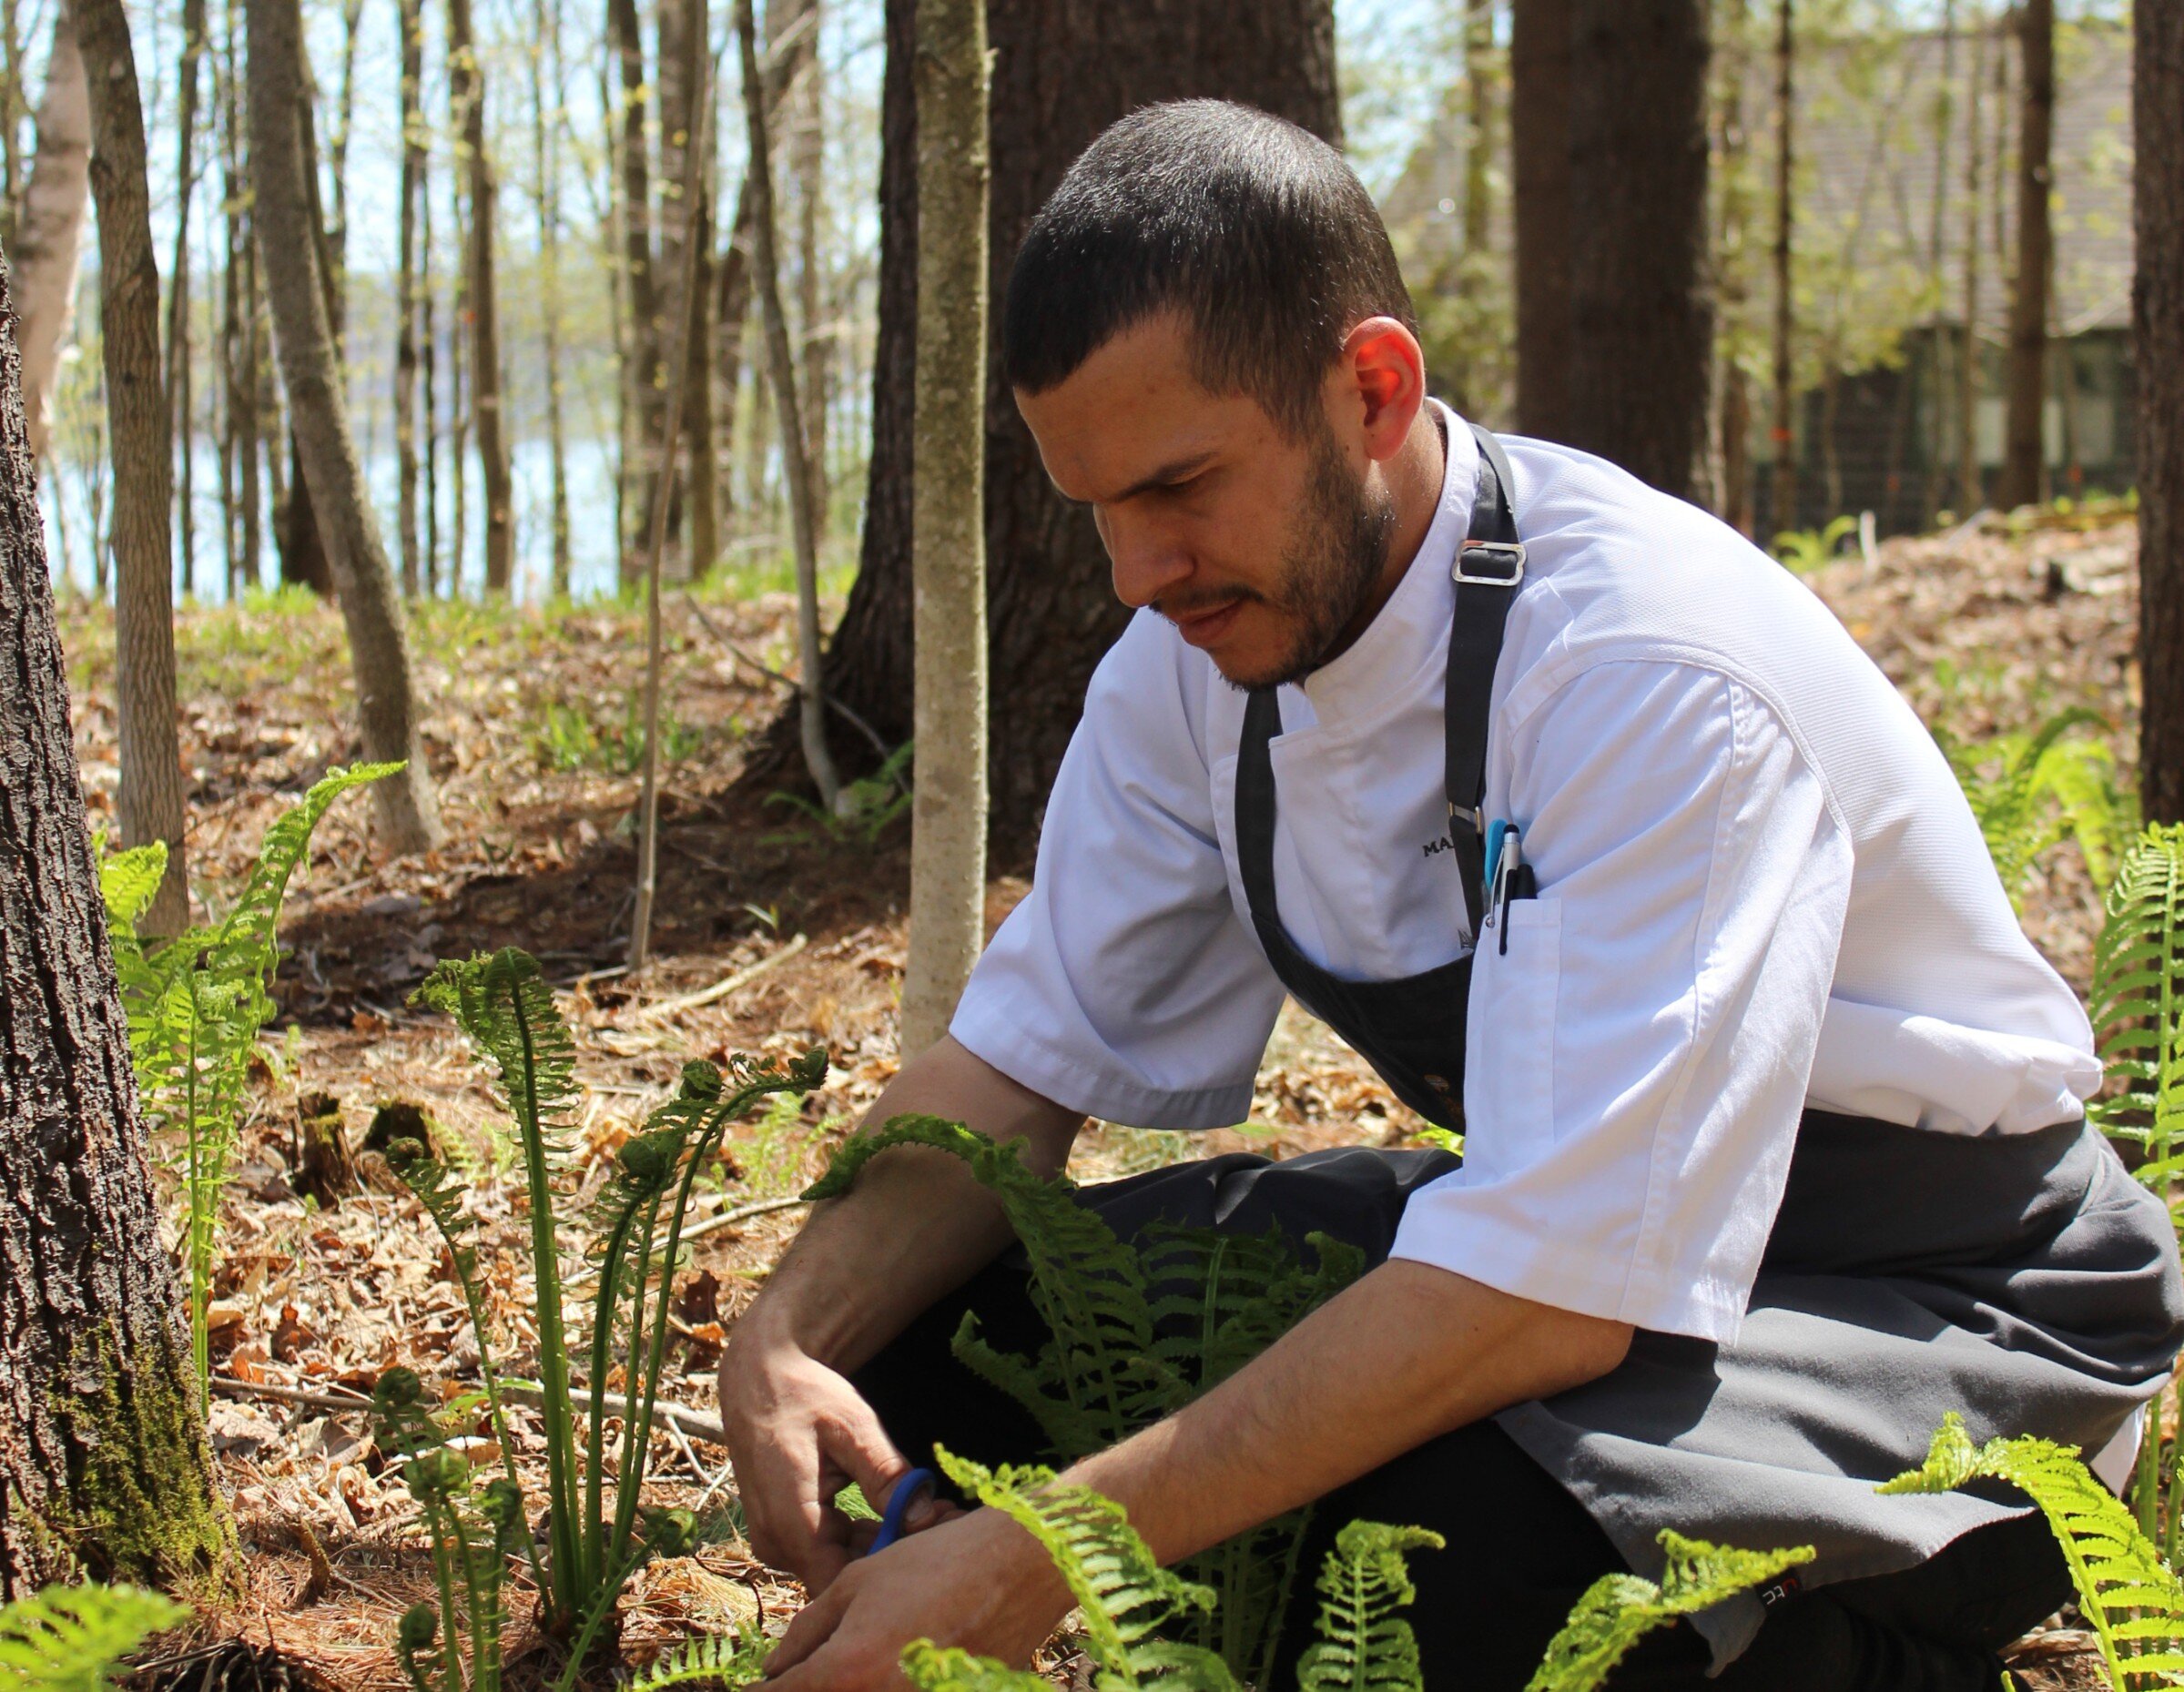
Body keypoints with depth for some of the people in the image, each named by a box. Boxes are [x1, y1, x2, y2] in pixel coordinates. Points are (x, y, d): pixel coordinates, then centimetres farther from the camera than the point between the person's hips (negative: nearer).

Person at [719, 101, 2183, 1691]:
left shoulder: (1652, 673, -30)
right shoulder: (1201, 647, -6)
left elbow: (1546, 1294, -35)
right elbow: (1028, 1052, 2)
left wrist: (1038, 1564, -35)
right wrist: (785, 1343, -18)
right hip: (1546, 1226, 7)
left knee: (1511, 1532, -38)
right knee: (926, 1321, -6)